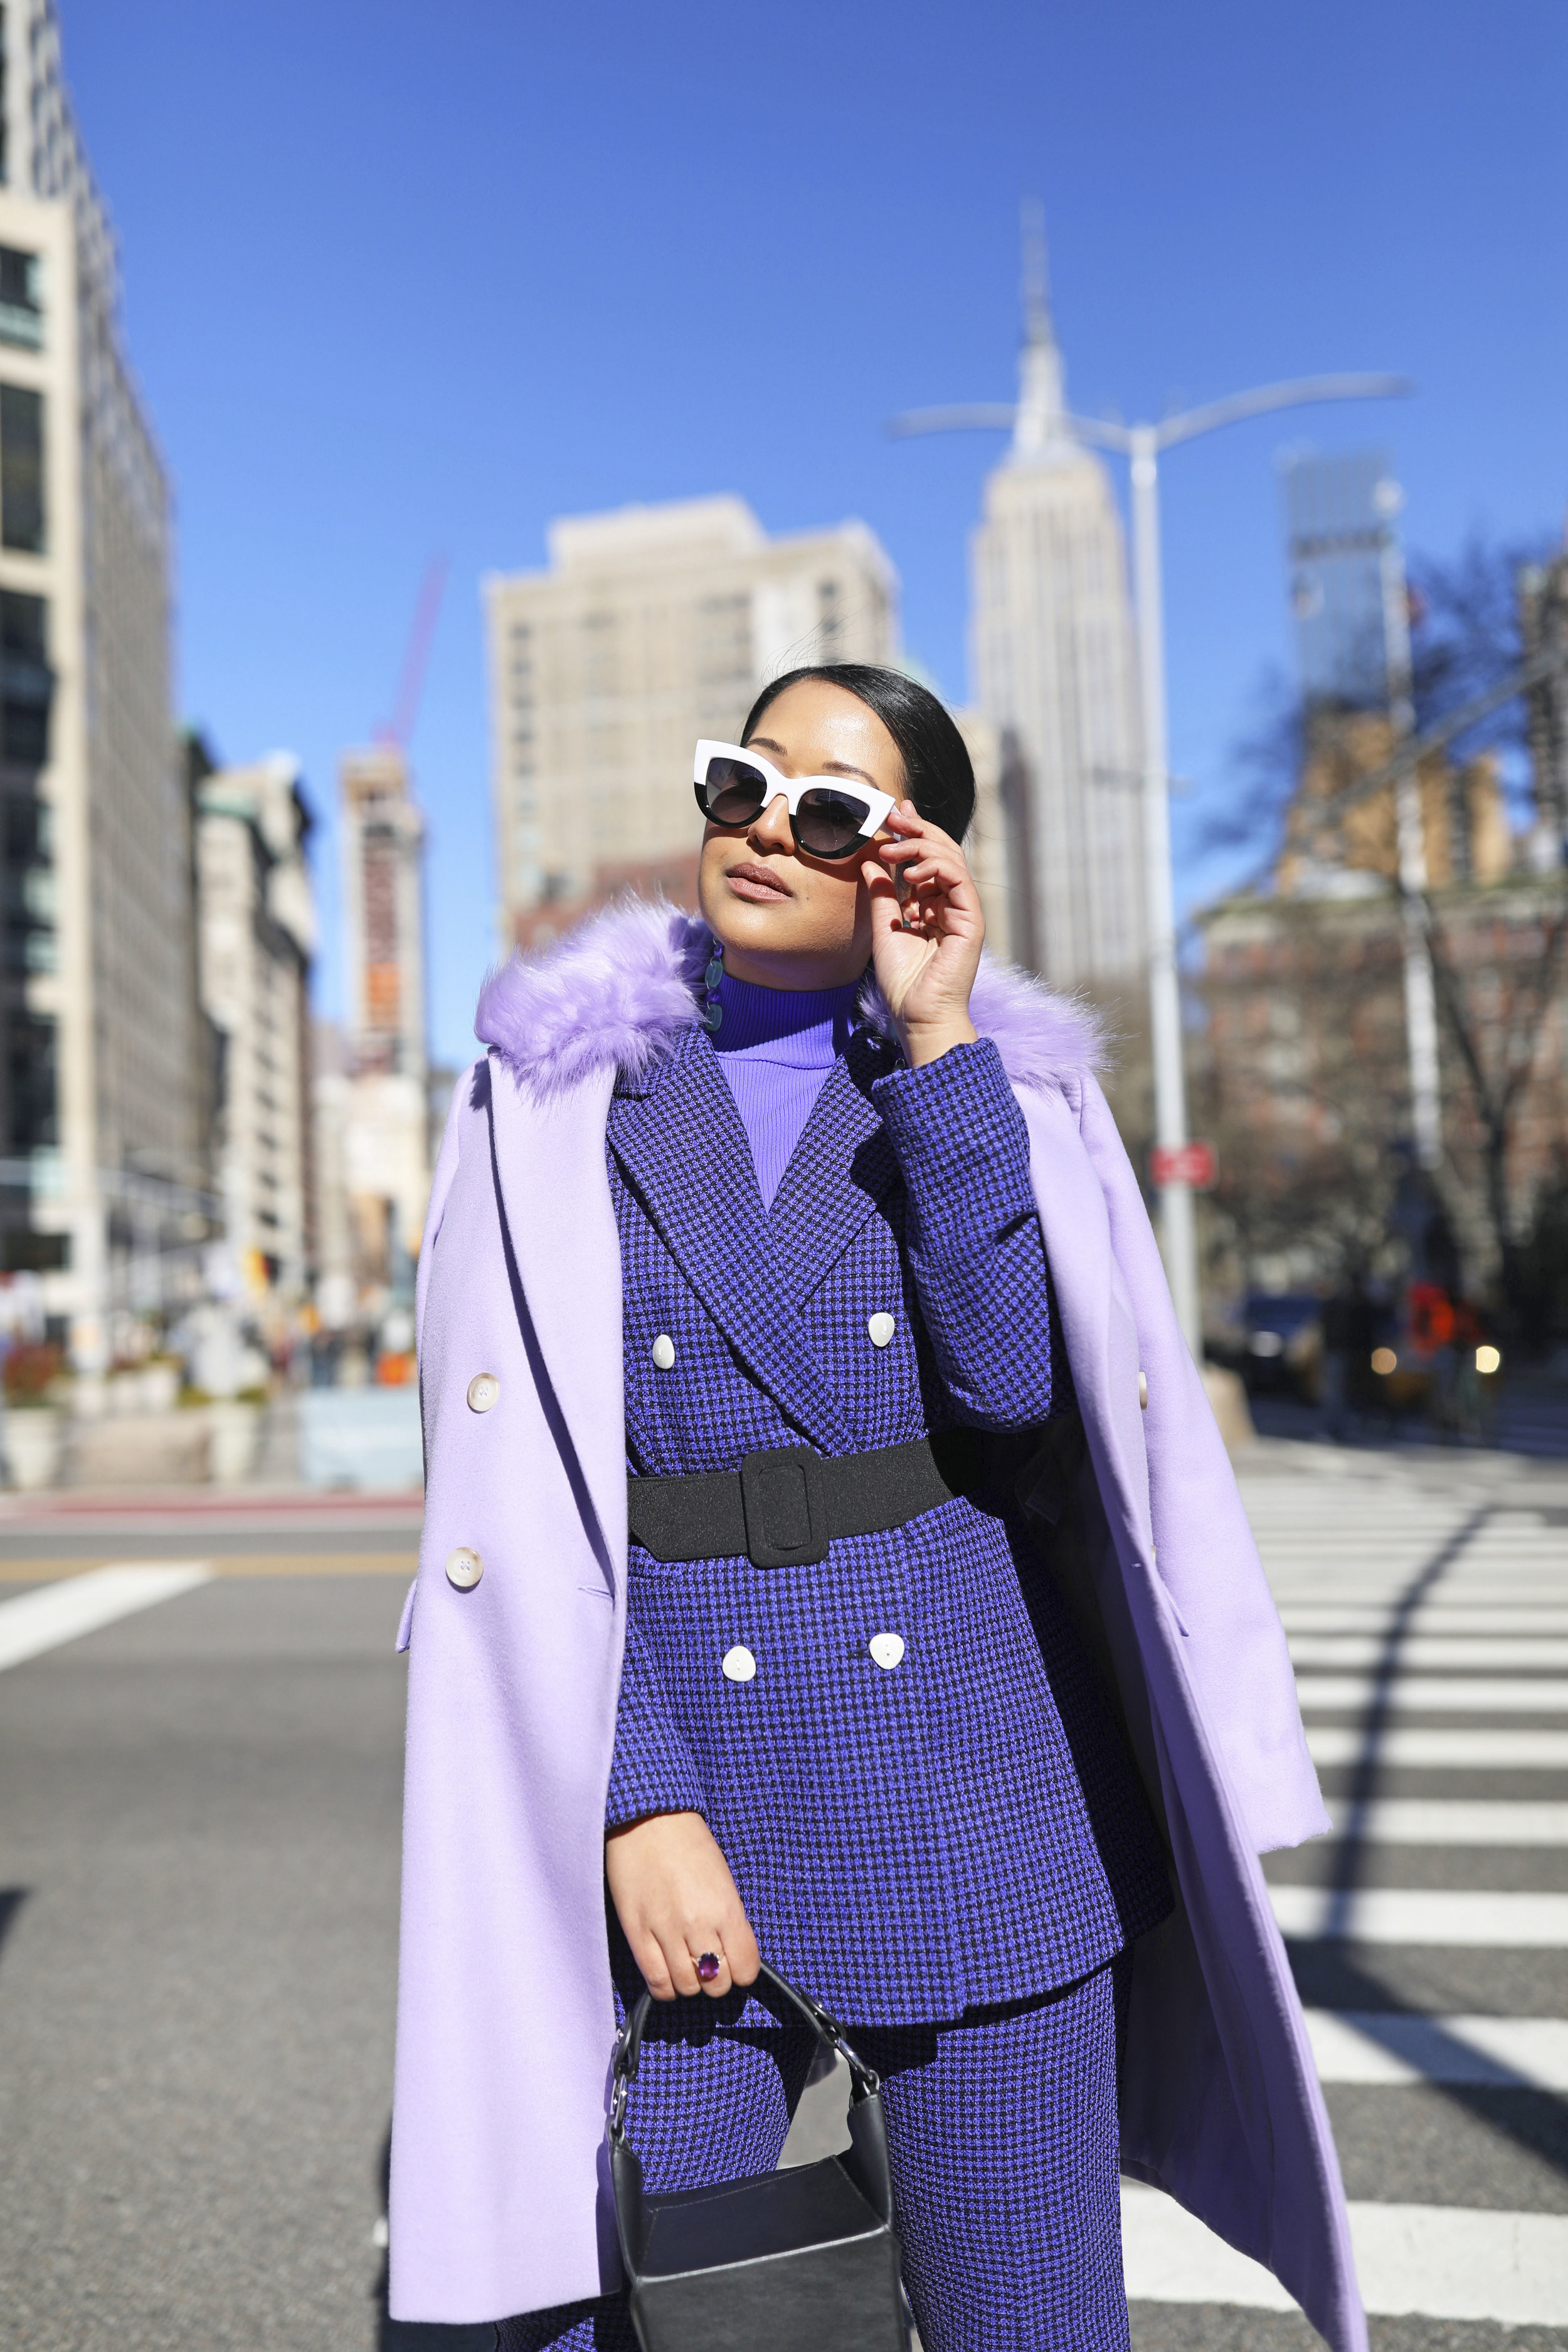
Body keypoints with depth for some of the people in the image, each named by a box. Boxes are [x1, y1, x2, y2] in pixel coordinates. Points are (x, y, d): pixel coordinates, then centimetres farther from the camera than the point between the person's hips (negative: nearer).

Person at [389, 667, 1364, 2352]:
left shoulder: (1006, 1083, 4)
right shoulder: (556, 1100, 3)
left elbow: (1012, 1379, -14)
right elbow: (524, 1503, -1)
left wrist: (934, 1041, -14)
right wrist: (636, 1811, -9)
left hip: (980, 1780, 0)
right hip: (675, 1774, 0)